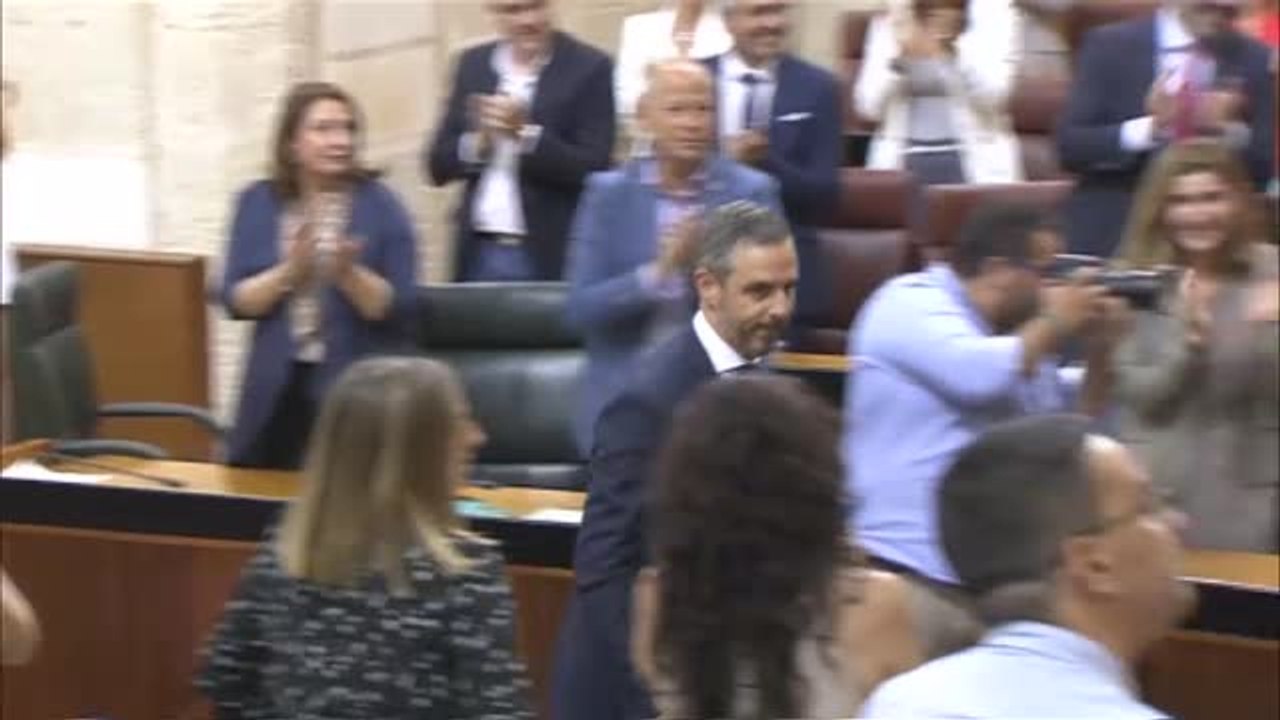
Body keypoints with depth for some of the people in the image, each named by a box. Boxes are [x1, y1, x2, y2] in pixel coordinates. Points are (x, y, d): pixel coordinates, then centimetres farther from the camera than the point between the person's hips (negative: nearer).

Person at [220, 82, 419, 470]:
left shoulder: (380, 205, -2)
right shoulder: (258, 203, 5)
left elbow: (403, 309, -7)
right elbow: (235, 300, -1)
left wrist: (349, 274, -22)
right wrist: (288, 273, -17)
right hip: (278, 391, 2)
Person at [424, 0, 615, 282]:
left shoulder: (589, 67, -4)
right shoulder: (473, 64, 9)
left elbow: (593, 169, -11)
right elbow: (438, 166, 7)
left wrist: (524, 133, -21)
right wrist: (479, 141, -12)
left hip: (551, 257, -4)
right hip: (479, 255, 4)